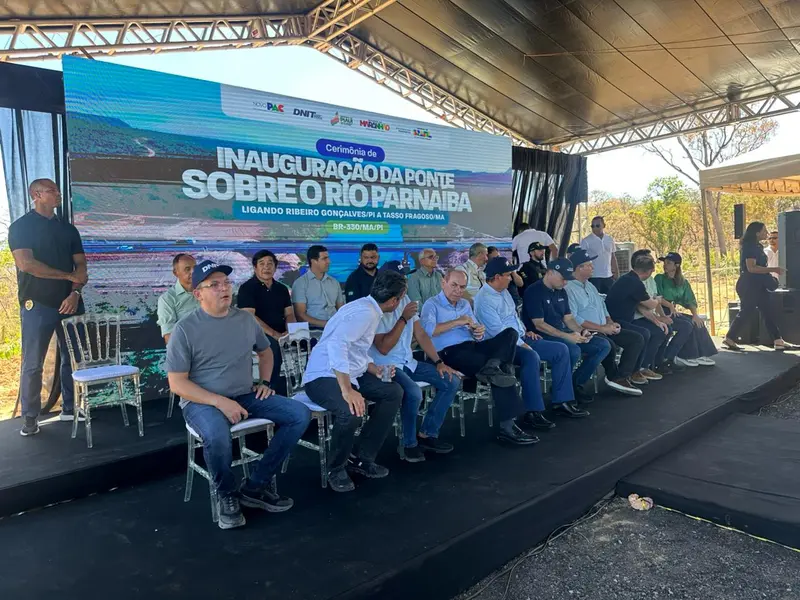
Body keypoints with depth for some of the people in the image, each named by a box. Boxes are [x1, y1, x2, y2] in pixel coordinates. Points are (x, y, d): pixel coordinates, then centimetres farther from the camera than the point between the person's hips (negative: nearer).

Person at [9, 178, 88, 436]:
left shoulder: (68, 229, 13)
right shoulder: (21, 226, -2)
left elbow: (81, 266, 8)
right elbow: (25, 264, -15)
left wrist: (75, 293, -9)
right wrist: (69, 276, -10)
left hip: (70, 302, 5)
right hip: (37, 305, -4)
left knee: (72, 358, 9)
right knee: (32, 364, -1)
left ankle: (70, 408, 20)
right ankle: (30, 417, 9)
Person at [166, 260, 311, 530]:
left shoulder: (246, 319, 5)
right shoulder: (185, 329, -9)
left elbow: (265, 351, 24)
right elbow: (177, 383, -11)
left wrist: (264, 381, 6)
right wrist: (219, 401, -22)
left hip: (245, 396, 5)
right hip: (202, 401, -5)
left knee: (300, 414, -11)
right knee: (217, 436, -39)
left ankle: (255, 486, -4)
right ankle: (227, 495, -5)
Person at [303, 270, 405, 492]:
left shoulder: (370, 309, 11)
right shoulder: (365, 312, -21)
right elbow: (336, 344, -35)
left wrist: (376, 370, 6)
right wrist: (347, 390, -39)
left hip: (348, 374, 11)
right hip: (323, 377, -11)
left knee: (393, 392, 4)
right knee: (351, 410, -35)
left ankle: (361, 458, 8)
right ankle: (337, 468, -5)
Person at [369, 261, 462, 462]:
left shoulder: (405, 300, 6)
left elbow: (421, 335, 9)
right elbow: (383, 348, -21)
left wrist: (438, 362, 2)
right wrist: (404, 319, -23)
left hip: (408, 362, 8)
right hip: (385, 366, -8)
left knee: (452, 381, -2)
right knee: (414, 392, -34)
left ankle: (427, 434, 7)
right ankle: (409, 444, -8)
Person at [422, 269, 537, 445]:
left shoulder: (465, 304, 24)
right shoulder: (431, 305, 3)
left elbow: (476, 334, 19)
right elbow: (428, 330, -17)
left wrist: (480, 332, -6)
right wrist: (457, 322, -16)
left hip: (472, 346, 7)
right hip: (450, 352, -7)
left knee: (510, 333, -14)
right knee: (499, 372, -26)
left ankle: (491, 367, -38)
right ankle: (507, 427, -24)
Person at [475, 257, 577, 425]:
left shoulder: (504, 292, 14)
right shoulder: (484, 299, -17)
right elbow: (498, 331, -22)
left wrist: (525, 331, 13)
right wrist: (521, 344, -19)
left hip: (521, 339, 10)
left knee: (561, 350, 2)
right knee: (532, 357, -38)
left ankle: (561, 400, 6)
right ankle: (533, 412, -31)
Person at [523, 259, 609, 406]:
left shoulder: (561, 292, 14)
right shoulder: (534, 292, -13)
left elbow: (568, 319, 16)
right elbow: (539, 324, -18)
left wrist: (582, 331, -6)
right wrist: (567, 336, -23)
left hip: (564, 333, 9)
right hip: (544, 336, -9)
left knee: (604, 345, 1)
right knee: (574, 351, -35)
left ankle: (575, 383, 3)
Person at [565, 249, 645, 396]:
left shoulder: (590, 285, 18)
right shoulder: (568, 288, -14)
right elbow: (572, 319, -23)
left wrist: (610, 323, 2)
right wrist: (601, 328, -20)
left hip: (604, 330, 10)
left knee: (637, 338, 0)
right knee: (609, 345, -35)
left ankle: (622, 375, -8)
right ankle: (614, 377, -6)